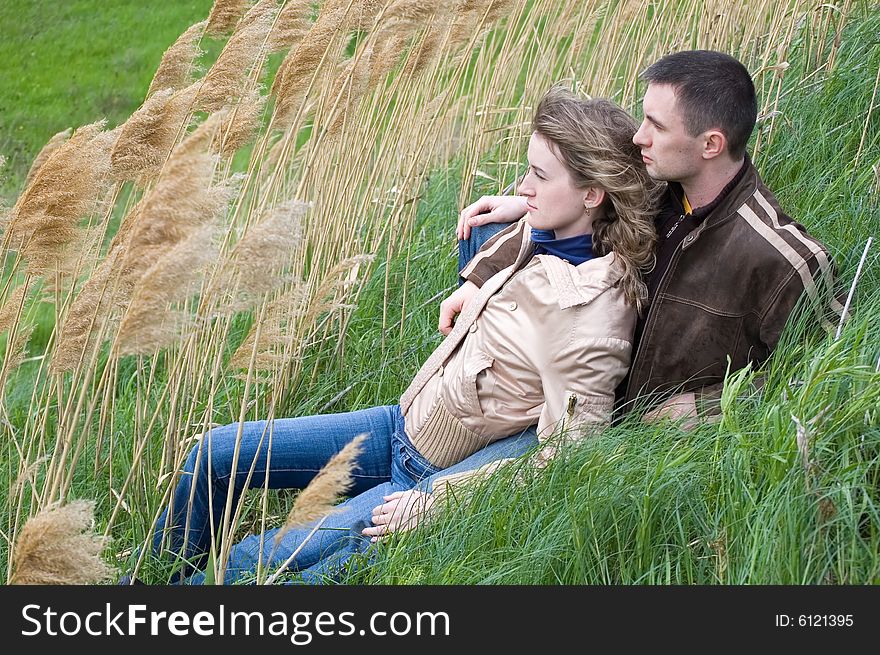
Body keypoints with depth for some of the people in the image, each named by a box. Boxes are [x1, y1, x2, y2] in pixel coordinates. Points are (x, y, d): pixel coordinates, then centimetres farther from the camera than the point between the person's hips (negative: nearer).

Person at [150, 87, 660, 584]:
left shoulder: (586, 319, -29)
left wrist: (430, 505, -22)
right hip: (407, 426, 9)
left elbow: (565, 459, -26)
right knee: (215, 454, 8)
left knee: (251, 562, -16)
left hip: (440, 480, -9)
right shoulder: (543, 240, -5)